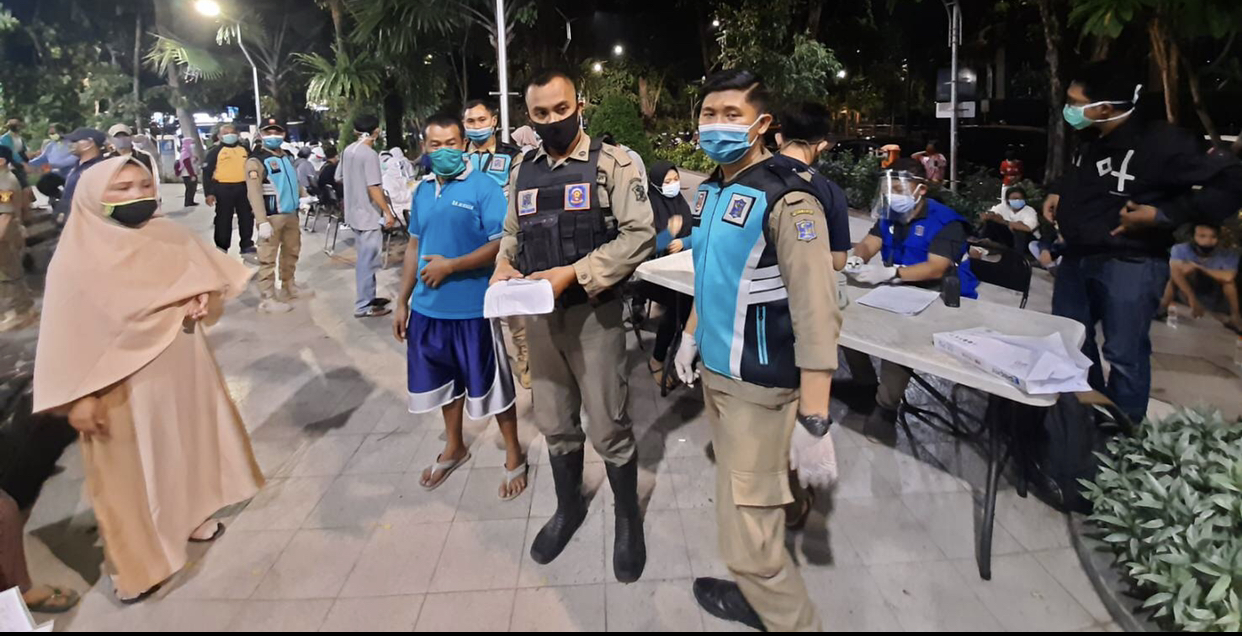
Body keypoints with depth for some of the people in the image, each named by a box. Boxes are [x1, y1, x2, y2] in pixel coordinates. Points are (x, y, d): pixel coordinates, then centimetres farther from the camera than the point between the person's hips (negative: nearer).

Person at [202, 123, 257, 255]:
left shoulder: (245, 149, 11)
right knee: (223, 220, 2)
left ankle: (247, 245, 21)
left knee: (247, 218, 9)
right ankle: (221, 247, 12)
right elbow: (207, 173, -3)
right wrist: (209, 193, -11)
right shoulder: (215, 151, -1)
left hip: (243, 188, 4)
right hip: (223, 189, -3)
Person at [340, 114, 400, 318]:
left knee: (365, 259, 18)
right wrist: (388, 212, -17)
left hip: (354, 212, 9)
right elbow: (374, 188, -22)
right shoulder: (370, 154, -18)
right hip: (368, 213, -9)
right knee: (368, 261, -3)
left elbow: (339, 178, 17)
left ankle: (369, 297, 27)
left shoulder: (348, 151, 8)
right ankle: (363, 306, 2)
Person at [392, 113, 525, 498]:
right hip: (428, 308, 6)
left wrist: (451, 266, -21)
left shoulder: (485, 187, -11)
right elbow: (414, 245, 15)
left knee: (492, 384, 5)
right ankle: (453, 448, 41)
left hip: (473, 308, -6)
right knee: (445, 381, 20)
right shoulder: (422, 190, 9)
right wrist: (402, 301, 14)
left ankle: (514, 457, 23)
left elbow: (501, 245, -17)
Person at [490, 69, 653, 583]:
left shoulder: (612, 163, -6)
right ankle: (569, 506, 38)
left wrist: (572, 273, -22)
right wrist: (504, 266, -4)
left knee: (608, 427, 4)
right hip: (539, 315, 5)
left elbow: (638, 236, -14)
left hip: (593, 313, -5)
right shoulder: (524, 171, 10)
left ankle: (628, 518, 26)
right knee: (554, 423, 16)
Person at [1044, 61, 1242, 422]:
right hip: (1077, 258, 8)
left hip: (1129, 265, -8)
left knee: (1124, 356, 0)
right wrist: (1058, 192, 9)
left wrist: (1163, 215, -21)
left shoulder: (1161, 143, -19)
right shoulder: (1089, 140, 4)